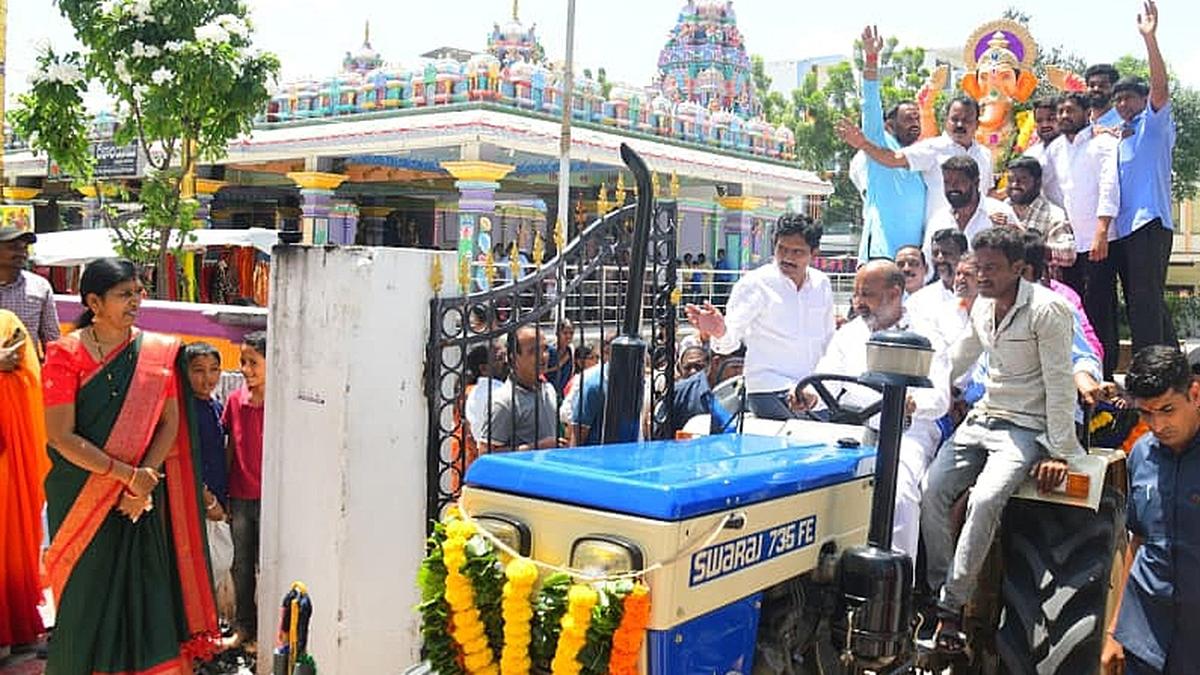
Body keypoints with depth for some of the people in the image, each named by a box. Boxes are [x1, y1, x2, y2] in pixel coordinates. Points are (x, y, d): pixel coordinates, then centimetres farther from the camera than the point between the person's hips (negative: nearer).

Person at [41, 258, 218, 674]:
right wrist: (127, 473, -17)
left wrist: (144, 482, -11)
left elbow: (170, 422, 1)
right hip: (81, 494, -3)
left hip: (142, 496, 3)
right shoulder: (66, 354, -9)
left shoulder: (157, 351, 1)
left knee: (143, 586, 8)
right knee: (86, 591, 6)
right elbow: (61, 437, -13)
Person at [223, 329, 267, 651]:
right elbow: (230, 447, 9)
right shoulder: (235, 400, 3)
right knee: (241, 567, 14)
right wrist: (222, 495, 9)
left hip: (270, 498, -5)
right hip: (240, 498, 5)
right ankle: (243, 629, 28)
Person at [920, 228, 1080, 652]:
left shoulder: (1047, 309, -12)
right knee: (931, 490, -14)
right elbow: (957, 361, 22)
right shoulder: (982, 305, 10)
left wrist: (1060, 453, -15)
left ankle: (951, 607, -19)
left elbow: (1060, 385, -14)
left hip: (1026, 428, -7)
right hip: (981, 420, 7)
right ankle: (938, 592, -5)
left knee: (984, 500, -27)